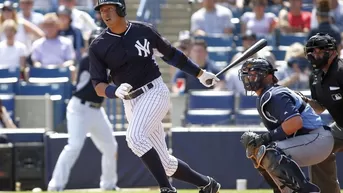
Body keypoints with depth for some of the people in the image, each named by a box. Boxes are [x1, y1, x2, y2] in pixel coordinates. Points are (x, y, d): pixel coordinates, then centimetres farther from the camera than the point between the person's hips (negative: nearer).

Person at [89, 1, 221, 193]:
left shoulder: (144, 31, -2)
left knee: (134, 136, -29)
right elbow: (98, 86, -3)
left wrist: (200, 73, 17)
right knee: (165, 162, 3)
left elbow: (171, 54, 12)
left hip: (155, 92, -3)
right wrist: (116, 91, -25)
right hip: (131, 102, 3)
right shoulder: (98, 46, -1)